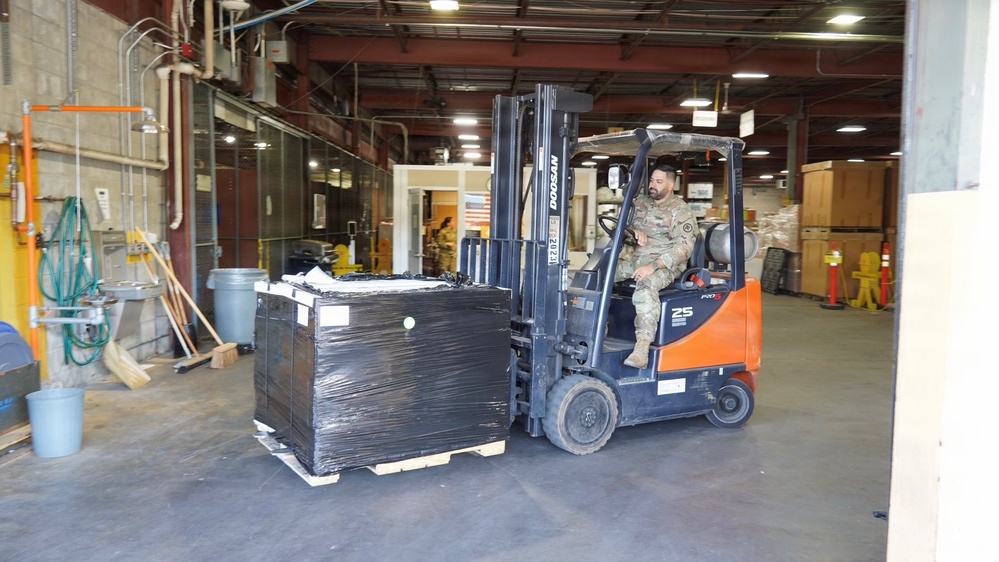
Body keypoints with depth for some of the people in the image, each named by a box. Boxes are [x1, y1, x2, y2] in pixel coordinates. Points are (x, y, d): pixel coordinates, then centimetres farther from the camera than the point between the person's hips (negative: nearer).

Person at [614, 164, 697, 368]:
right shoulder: (640, 201, 13)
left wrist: (653, 265, -27)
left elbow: (683, 247, -16)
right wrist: (634, 230, -9)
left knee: (646, 285, -39)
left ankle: (642, 346, -46)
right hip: (633, 258, 7)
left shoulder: (680, 210, -8)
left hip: (664, 264, -7)